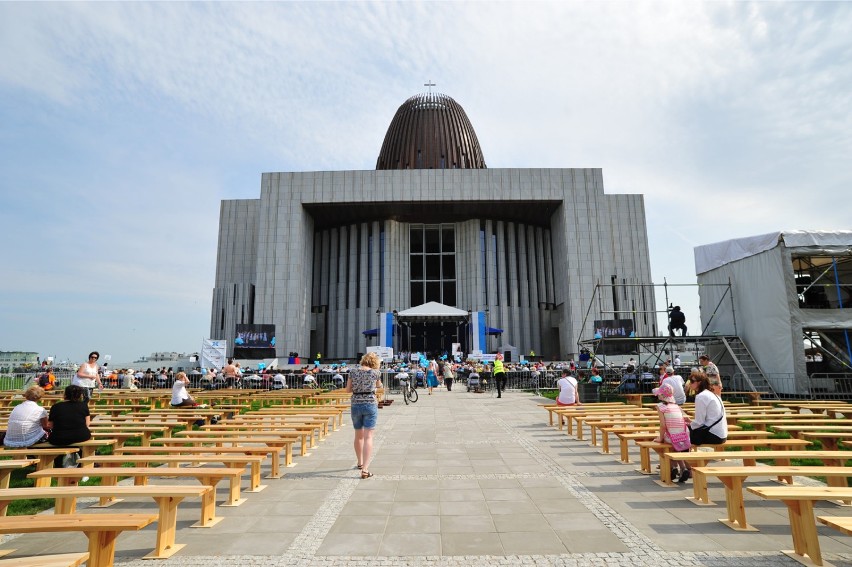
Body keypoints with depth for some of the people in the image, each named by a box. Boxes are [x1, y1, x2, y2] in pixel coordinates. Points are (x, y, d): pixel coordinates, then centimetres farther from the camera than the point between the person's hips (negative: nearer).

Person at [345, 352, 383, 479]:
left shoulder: (353, 371, -1)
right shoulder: (375, 372, -5)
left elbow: (348, 389, 4)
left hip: (355, 405, 3)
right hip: (370, 405, -3)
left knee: (358, 436, 19)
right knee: (368, 437, -2)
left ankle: (360, 463, 39)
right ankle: (365, 470, -10)